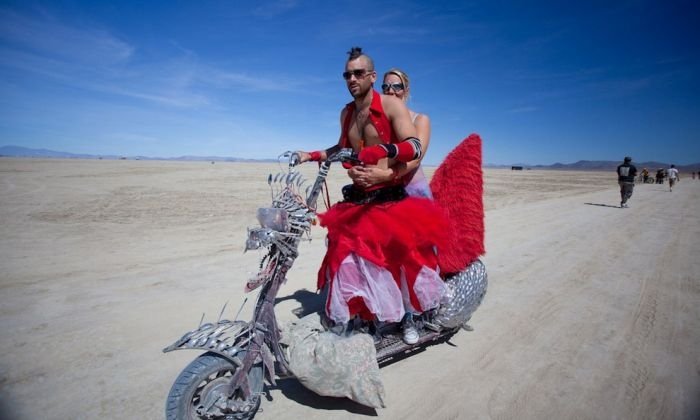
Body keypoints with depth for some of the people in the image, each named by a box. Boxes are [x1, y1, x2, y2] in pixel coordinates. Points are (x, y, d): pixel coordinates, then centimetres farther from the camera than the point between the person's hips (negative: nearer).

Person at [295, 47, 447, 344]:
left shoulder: (391, 105, -5)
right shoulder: (346, 113, 13)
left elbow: (416, 147, -17)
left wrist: (384, 150, -35)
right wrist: (312, 155, 15)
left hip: (390, 196, -4)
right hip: (356, 198, 5)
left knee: (404, 256, -12)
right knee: (346, 256, 0)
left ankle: (408, 316, 11)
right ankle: (349, 316, 18)